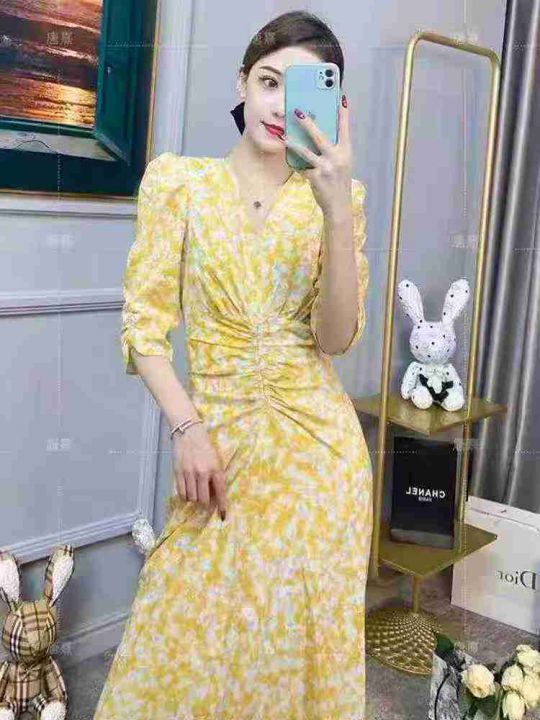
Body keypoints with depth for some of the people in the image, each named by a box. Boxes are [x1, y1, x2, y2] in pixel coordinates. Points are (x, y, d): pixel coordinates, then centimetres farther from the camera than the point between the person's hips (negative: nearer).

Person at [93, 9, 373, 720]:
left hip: (317, 442, 1)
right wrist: (187, 428, -14)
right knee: (194, 640, 5)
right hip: (218, 440, -1)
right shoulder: (178, 179, 0)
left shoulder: (336, 194, 3)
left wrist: (337, 208, -19)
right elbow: (144, 321, -3)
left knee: (300, 636, 11)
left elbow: (336, 336, -8)